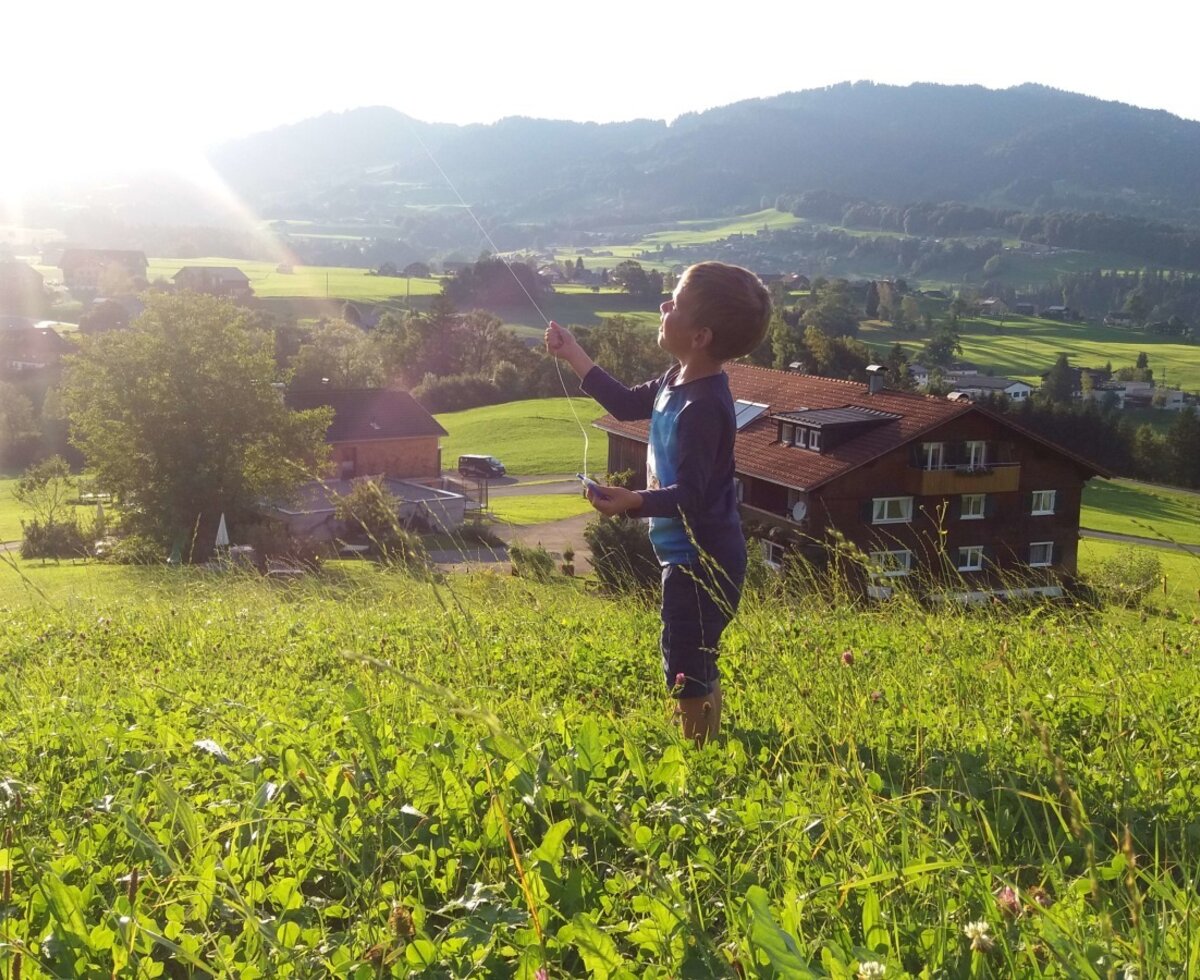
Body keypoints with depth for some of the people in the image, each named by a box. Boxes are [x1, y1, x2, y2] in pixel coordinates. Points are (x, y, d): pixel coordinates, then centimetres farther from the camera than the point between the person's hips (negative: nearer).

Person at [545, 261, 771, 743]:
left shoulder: (703, 406, -26)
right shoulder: (677, 381, 3)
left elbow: (689, 495, -28)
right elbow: (627, 403, 21)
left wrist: (633, 501, -43)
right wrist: (573, 355, 20)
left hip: (702, 562, -10)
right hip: (689, 555, 10)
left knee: (687, 675, -3)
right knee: (695, 668, 22)